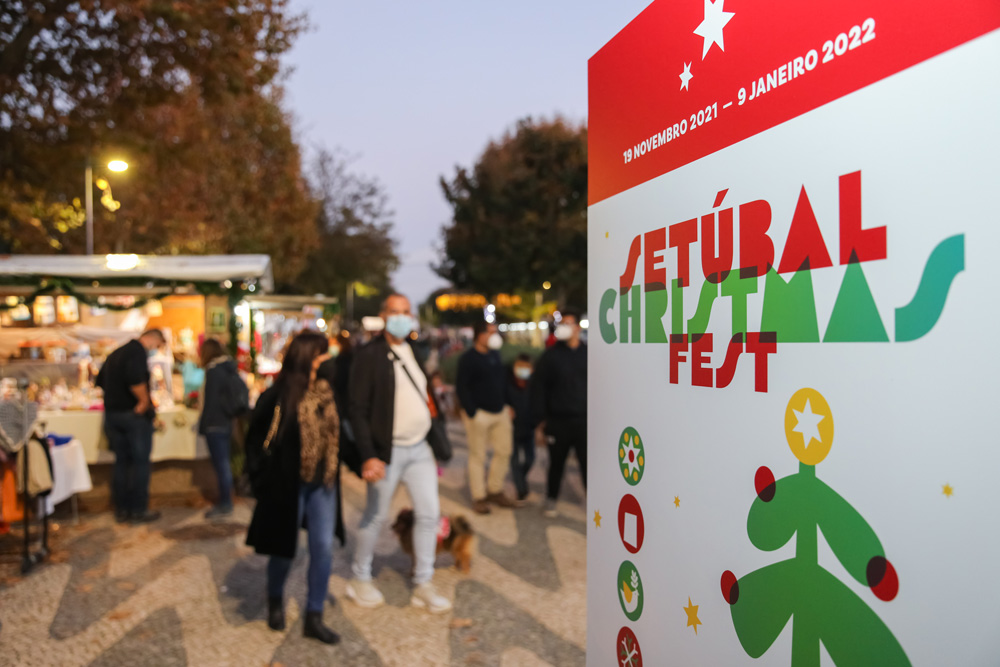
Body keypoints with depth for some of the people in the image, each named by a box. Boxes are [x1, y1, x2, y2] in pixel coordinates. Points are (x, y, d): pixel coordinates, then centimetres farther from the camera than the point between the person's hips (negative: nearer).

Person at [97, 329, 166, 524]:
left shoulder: (115, 354, 16)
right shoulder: (138, 352, -14)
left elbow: (101, 380, 22)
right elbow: (135, 378, -30)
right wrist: (145, 400, -19)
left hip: (112, 413, 8)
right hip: (134, 414, -8)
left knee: (121, 461, 13)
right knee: (140, 462, 0)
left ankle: (121, 510, 17)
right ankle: (138, 510, 4)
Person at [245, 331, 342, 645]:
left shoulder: (327, 392, 0)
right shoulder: (278, 397, -13)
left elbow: (337, 434, 7)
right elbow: (257, 440, -6)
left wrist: (334, 471, 0)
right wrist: (264, 481, -6)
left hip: (322, 486, 4)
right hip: (289, 486, -4)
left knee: (323, 548, 2)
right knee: (284, 549, 11)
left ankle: (314, 618, 15)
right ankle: (275, 602, 40)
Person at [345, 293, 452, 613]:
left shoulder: (415, 351, 10)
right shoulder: (369, 355, -11)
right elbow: (358, 409, -13)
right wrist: (368, 456, -20)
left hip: (419, 448, 6)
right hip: (387, 452, -6)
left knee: (429, 513, 4)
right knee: (376, 517, 7)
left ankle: (423, 586, 16)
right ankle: (360, 580, 28)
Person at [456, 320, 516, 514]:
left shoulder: (494, 354, 12)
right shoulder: (468, 358, -11)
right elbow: (461, 387, -14)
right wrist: (472, 413, -17)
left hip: (500, 412, 7)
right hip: (480, 414, -7)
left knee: (504, 451, 9)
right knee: (478, 456, 0)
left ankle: (495, 490, 24)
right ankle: (479, 497, 11)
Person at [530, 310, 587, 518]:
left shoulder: (588, 354, 4)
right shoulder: (551, 355, -1)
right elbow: (537, 388, -1)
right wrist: (539, 417, -5)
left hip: (584, 420, 0)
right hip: (558, 421, 0)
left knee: (588, 462, 1)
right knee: (556, 463, 13)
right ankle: (551, 499, 31)